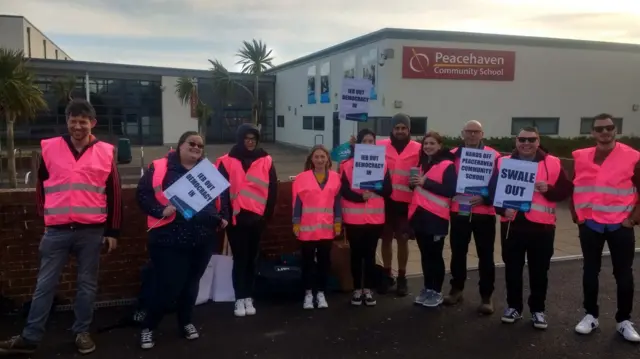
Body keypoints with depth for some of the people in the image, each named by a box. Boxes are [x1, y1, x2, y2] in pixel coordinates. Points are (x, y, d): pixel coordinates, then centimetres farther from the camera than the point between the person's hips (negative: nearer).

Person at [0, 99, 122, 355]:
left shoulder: (107, 152, 0)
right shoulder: (49, 148, 3)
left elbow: (114, 193, 3)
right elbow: (40, 184, 15)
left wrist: (113, 230, 2)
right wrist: (46, 216, 15)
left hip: (92, 231, 0)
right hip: (57, 231, 1)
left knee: (87, 284, 10)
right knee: (45, 284, 8)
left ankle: (82, 332, 23)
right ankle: (30, 337, 17)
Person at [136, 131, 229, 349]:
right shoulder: (160, 168, -3)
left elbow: (223, 195, 21)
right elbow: (142, 194, -8)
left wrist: (223, 216, 10)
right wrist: (160, 211, -20)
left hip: (203, 240, 5)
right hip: (169, 240, -5)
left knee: (191, 283, 17)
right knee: (167, 285, -3)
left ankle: (186, 322, 37)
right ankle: (148, 327, 20)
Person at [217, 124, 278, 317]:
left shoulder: (266, 161, 4)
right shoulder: (227, 161, -1)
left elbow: (272, 190, 4)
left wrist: (267, 214, 0)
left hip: (257, 217, 2)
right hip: (236, 218, -2)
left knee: (252, 257, 11)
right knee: (240, 258, 3)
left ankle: (248, 297, 20)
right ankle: (240, 299, 11)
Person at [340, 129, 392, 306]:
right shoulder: (348, 164, -1)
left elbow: (387, 190, -1)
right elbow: (344, 191, -8)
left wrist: (374, 186, -19)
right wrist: (361, 197, -24)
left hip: (375, 217, 1)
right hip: (353, 218, -1)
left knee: (370, 254, 8)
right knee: (356, 253, 7)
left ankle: (368, 290, 20)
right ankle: (357, 289, 20)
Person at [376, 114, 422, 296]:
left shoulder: (418, 149, -2)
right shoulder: (381, 146, 1)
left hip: (406, 201, -1)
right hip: (385, 199, 1)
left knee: (402, 239, 7)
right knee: (386, 237, 11)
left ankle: (402, 278, 21)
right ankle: (387, 275, 25)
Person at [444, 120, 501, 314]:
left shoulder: (493, 156, -3)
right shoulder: (453, 155, 6)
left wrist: (485, 198, -18)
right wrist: (451, 196, -6)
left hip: (484, 213, -2)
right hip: (458, 212, 3)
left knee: (485, 256, 4)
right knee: (458, 252, 12)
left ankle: (486, 296, 15)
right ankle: (456, 289, 28)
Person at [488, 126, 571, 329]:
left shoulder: (552, 163, 2)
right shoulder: (503, 162, 5)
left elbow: (566, 190, 2)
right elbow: (493, 190, 3)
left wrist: (548, 189, -17)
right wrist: (502, 208, -13)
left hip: (541, 225, -1)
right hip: (512, 223, 1)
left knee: (539, 270, 8)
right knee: (512, 268, 9)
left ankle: (538, 310, 22)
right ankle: (514, 307, 23)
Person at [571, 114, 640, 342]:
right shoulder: (580, 158, 1)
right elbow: (573, 190, 10)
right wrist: (577, 218, 5)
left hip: (620, 226, -2)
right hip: (590, 225, 2)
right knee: (590, 271, 10)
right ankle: (591, 315, 23)